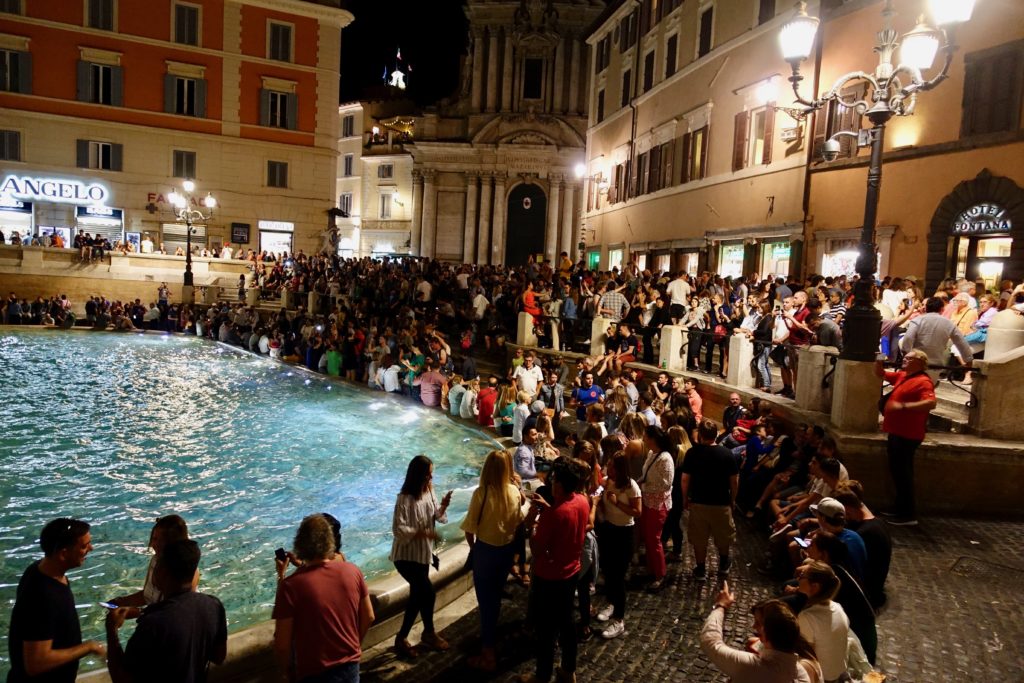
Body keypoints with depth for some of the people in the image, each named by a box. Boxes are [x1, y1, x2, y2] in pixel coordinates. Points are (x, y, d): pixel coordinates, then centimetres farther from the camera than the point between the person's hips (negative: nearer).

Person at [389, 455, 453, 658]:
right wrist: (422, 533, -32)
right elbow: (398, 529, -24)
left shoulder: (429, 491, -1)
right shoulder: (405, 499, -24)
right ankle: (429, 633, 9)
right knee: (427, 591, -12)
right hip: (406, 555, -8)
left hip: (423, 552, 8)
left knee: (417, 594, 14)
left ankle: (402, 637, 29)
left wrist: (443, 506, -16)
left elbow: (437, 517, 4)